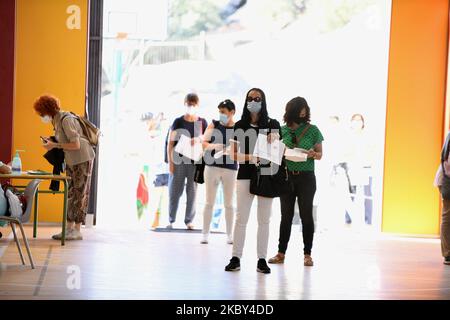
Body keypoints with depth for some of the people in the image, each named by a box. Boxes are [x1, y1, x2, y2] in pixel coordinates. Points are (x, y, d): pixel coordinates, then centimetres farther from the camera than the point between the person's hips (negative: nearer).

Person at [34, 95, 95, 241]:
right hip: (71, 161, 9)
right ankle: (69, 227, 10)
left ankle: (77, 230, -5)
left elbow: (76, 145, -24)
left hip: (83, 159, -9)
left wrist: (55, 145, -20)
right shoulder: (57, 120, 7)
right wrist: (51, 141, 2)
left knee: (79, 194, -7)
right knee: (70, 194, 8)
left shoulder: (66, 119, -21)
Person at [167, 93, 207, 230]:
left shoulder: (202, 122, 5)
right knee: (175, 190, 2)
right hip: (179, 160, -1)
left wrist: (199, 139, -12)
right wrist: (170, 162, -4)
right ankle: (171, 220, 11)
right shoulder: (178, 122, 2)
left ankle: (189, 220, 10)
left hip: (195, 161, 1)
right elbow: (170, 143, 1)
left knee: (192, 191, 3)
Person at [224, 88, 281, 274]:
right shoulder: (240, 126, 5)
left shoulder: (273, 125, 4)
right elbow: (233, 154, 3)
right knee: (241, 218, -2)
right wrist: (251, 157, -15)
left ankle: (262, 260, 8)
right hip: (245, 174, 0)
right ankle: (236, 258, 2)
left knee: (264, 220, 4)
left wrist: (273, 142, -16)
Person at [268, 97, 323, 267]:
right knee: (286, 215, 8)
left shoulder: (312, 130, -1)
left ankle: (307, 254, 9)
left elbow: (320, 154, 3)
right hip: (287, 176, 2)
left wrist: (313, 154, -18)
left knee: (306, 215, 2)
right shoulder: (283, 130, 4)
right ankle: (281, 253, 13)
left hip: (306, 177, -2)